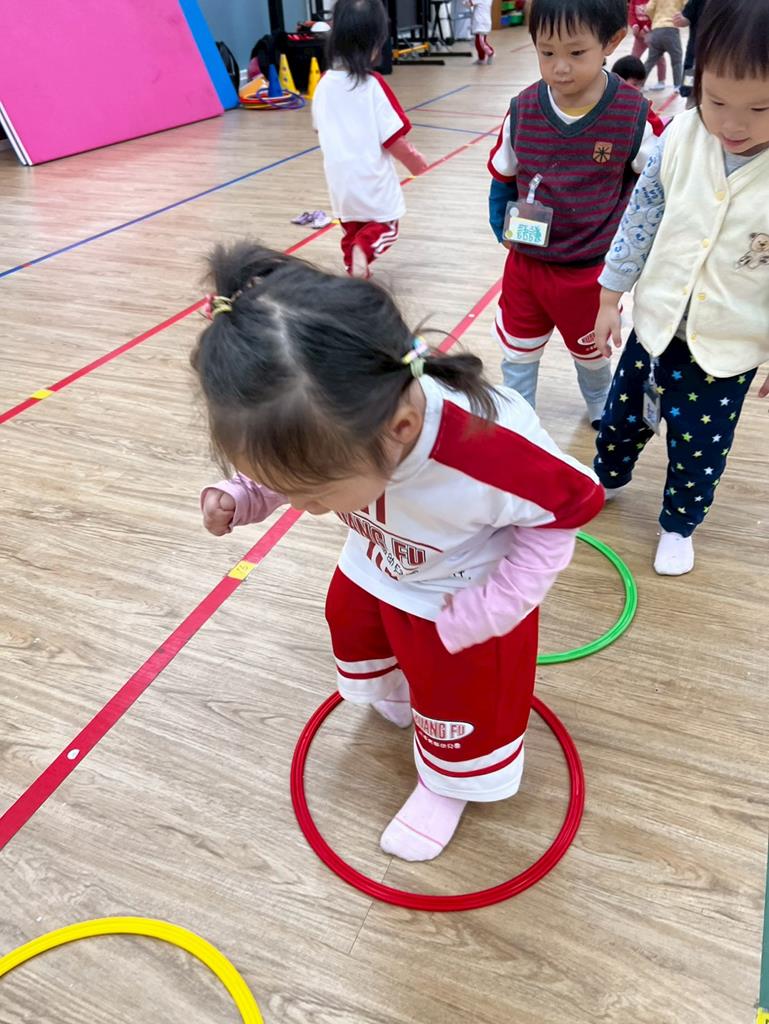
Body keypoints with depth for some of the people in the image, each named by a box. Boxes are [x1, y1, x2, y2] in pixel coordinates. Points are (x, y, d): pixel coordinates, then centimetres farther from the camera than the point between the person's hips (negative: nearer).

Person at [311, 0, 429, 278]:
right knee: (385, 227, 15)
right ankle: (364, 248, -14)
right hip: (372, 178, -4)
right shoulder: (373, 84, -17)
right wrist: (413, 160, 3)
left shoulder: (324, 84, -2)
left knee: (350, 231, 22)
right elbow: (392, 138, -14)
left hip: (340, 178, 5)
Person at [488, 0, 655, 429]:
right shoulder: (523, 110, -10)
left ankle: (602, 409, 52)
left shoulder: (633, 115, -16)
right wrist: (502, 227, 0)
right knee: (517, 353, 14)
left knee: (592, 351, 21)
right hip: (526, 263, 2)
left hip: (591, 271, -2)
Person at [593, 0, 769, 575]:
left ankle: (679, 524, 41)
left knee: (699, 448, 14)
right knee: (625, 414, 22)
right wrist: (610, 298, 2)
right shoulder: (682, 136, -13)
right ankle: (609, 477, 52)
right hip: (656, 323, 3)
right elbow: (642, 217, -2)